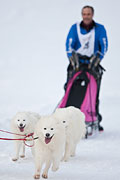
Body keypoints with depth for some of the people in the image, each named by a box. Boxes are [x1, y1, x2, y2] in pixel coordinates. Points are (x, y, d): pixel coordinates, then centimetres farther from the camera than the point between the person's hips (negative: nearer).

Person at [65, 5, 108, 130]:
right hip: (77, 64, 0)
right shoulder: (75, 28, 6)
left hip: (93, 64, 0)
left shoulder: (100, 29, 4)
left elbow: (104, 46, -3)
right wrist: (73, 58, -16)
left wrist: (96, 59, -17)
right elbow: (69, 45, -1)